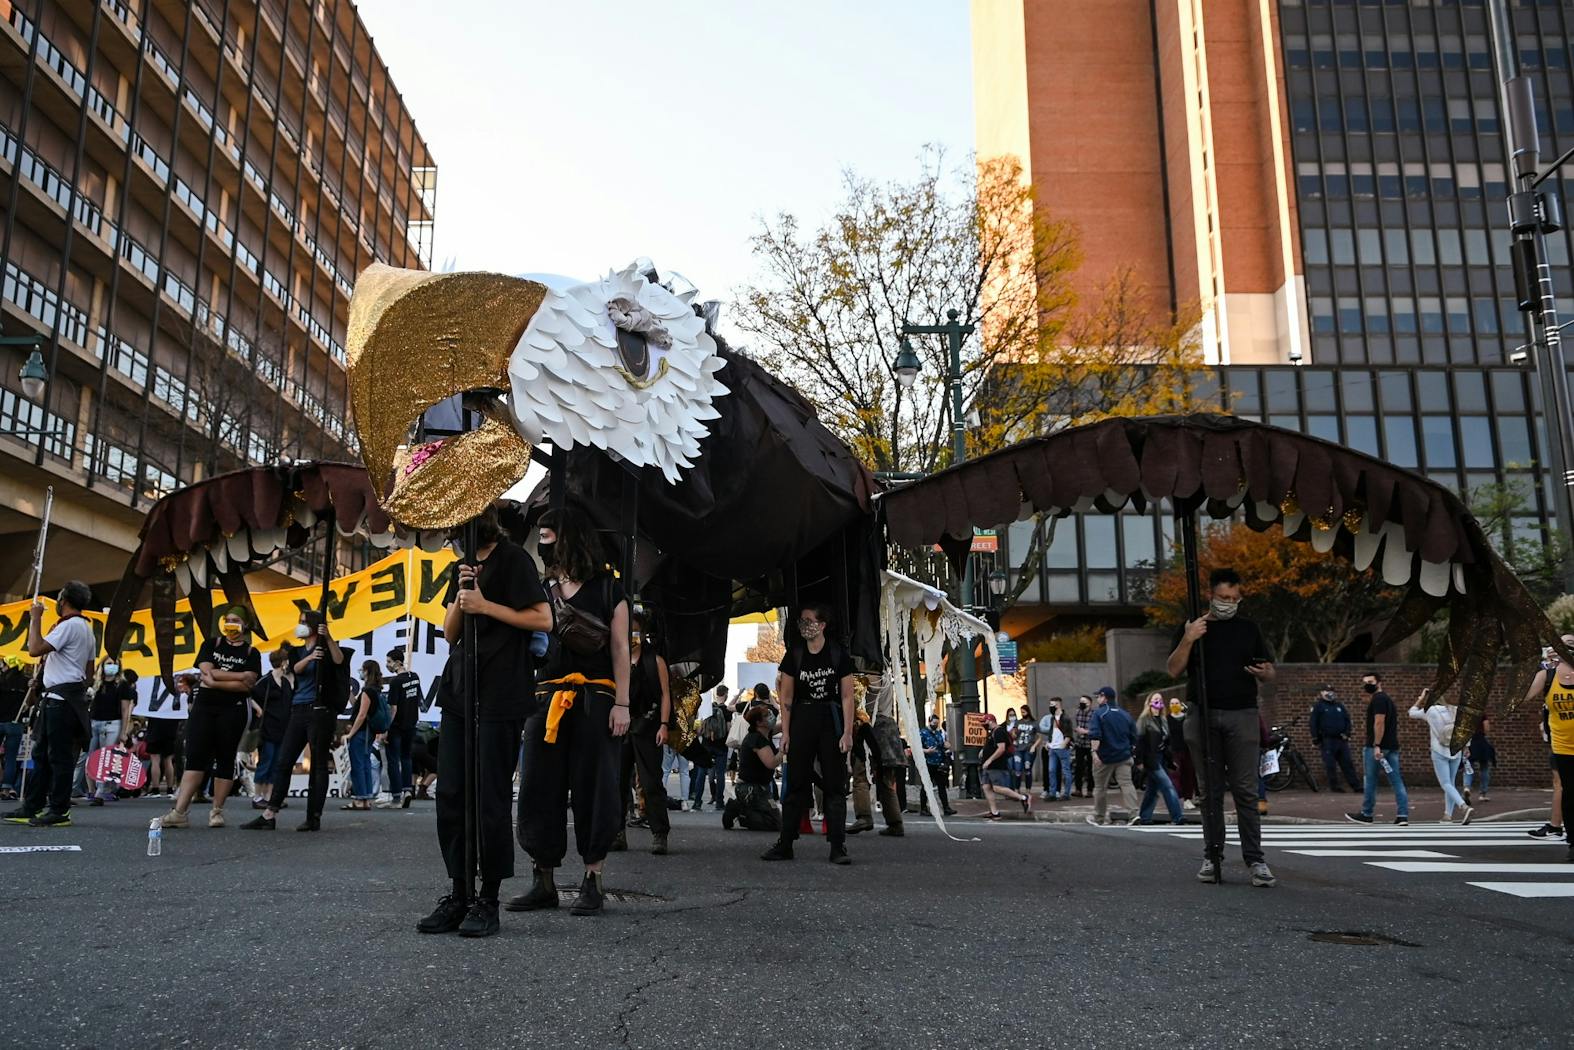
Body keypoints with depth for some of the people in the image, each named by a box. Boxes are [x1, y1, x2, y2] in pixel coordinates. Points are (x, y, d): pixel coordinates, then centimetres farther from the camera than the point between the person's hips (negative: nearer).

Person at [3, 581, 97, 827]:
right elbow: (89, 669, 21)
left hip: (60, 698, -10)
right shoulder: (86, 629, 19)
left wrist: (35, 618, -12)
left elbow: (35, 649, -21)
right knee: (42, 753, 14)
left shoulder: (69, 625, -13)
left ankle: (59, 811, -3)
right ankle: (32, 807, 18)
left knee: (60, 756, -6)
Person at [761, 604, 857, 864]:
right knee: (796, 784, 5)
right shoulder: (794, 655, 4)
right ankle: (785, 845, 11)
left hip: (831, 721, -2)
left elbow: (847, 697, -1)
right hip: (801, 721, 2)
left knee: (834, 784, 0)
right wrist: (785, 731, 0)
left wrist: (847, 732, -8)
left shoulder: (839, 655, -1)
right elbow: (786, 697, 6)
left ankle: (838, 847, 3)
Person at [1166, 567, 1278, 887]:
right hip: (1204, 717, 0)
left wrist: (1263, 672, -8)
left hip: (1242, 716, 0)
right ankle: (1212, 857, 10)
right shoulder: (1192, 629, 9)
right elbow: (1173, 671, 1)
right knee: (1211, 792, 5)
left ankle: (1255, 860, -3)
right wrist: (1187, 640, -13)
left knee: (1246, 791, -4)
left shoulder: (1249, 629, 13)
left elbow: (1269, 674, 15)